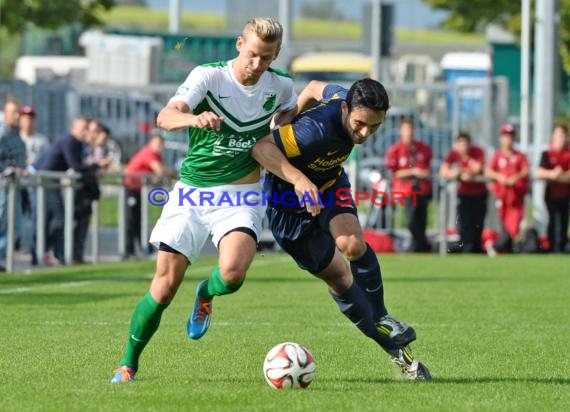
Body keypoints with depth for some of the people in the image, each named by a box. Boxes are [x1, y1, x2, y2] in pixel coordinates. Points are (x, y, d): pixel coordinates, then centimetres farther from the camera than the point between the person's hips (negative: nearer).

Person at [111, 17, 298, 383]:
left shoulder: (280, 86, -1)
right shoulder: (209, 76, -11)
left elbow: (291, 109, 25)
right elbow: (165, 117, -27)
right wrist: (194, 119, -48)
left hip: (240, 195, 1)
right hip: (192, 191, -1)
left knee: (232, 273, -26)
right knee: (166, 284, -5)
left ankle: (206, 295, 12)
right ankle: (128, 364, 15)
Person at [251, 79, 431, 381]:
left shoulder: (347, 99, -15)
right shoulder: (317, 130, -39)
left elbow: (315, 88, 6)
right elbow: (260, 146, -42)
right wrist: (298, 179, -51)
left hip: (329, 184, 5)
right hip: (288, 200, -5)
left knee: (353, 245, -23)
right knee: (337, 276, -3)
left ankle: (380, 318, 0)